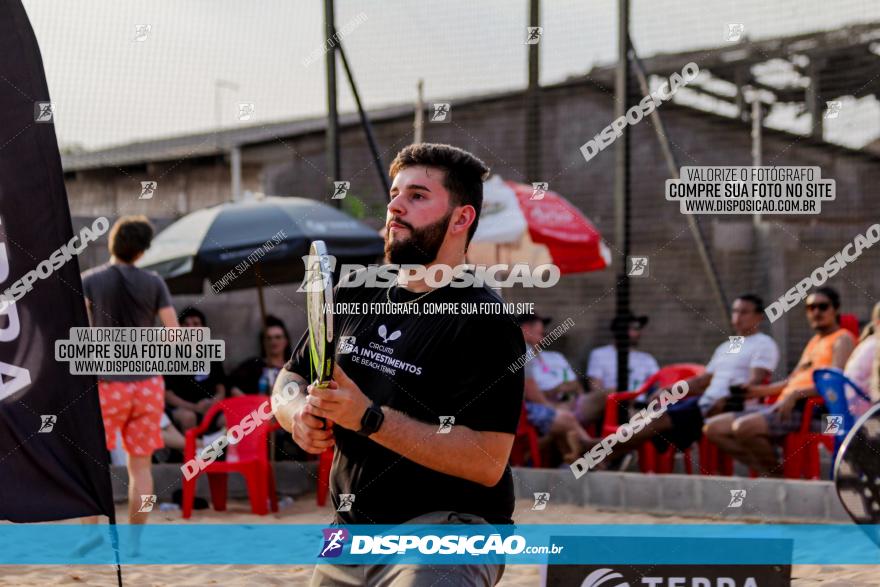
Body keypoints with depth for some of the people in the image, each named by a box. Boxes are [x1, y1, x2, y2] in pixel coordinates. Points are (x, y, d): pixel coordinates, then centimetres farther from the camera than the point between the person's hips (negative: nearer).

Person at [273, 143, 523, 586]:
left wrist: (369, 417, -24)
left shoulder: (485, 323, -12)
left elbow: (487, 462, -20)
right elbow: (288, 383, 18)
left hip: (447, 529, -7)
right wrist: (299, 415, -7)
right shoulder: (354, 297, 11)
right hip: (352, 532, 7)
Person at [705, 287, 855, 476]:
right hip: (783, 406, 10)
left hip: (808, 410, -10)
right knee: (714, 428, -2)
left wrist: (796, 395, -24)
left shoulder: (842, 339, 2)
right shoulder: (814, 342, 30)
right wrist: (762, 390, 10)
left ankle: (780, 472, -11)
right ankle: (770, 474, -11)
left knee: (744, 427, -33)